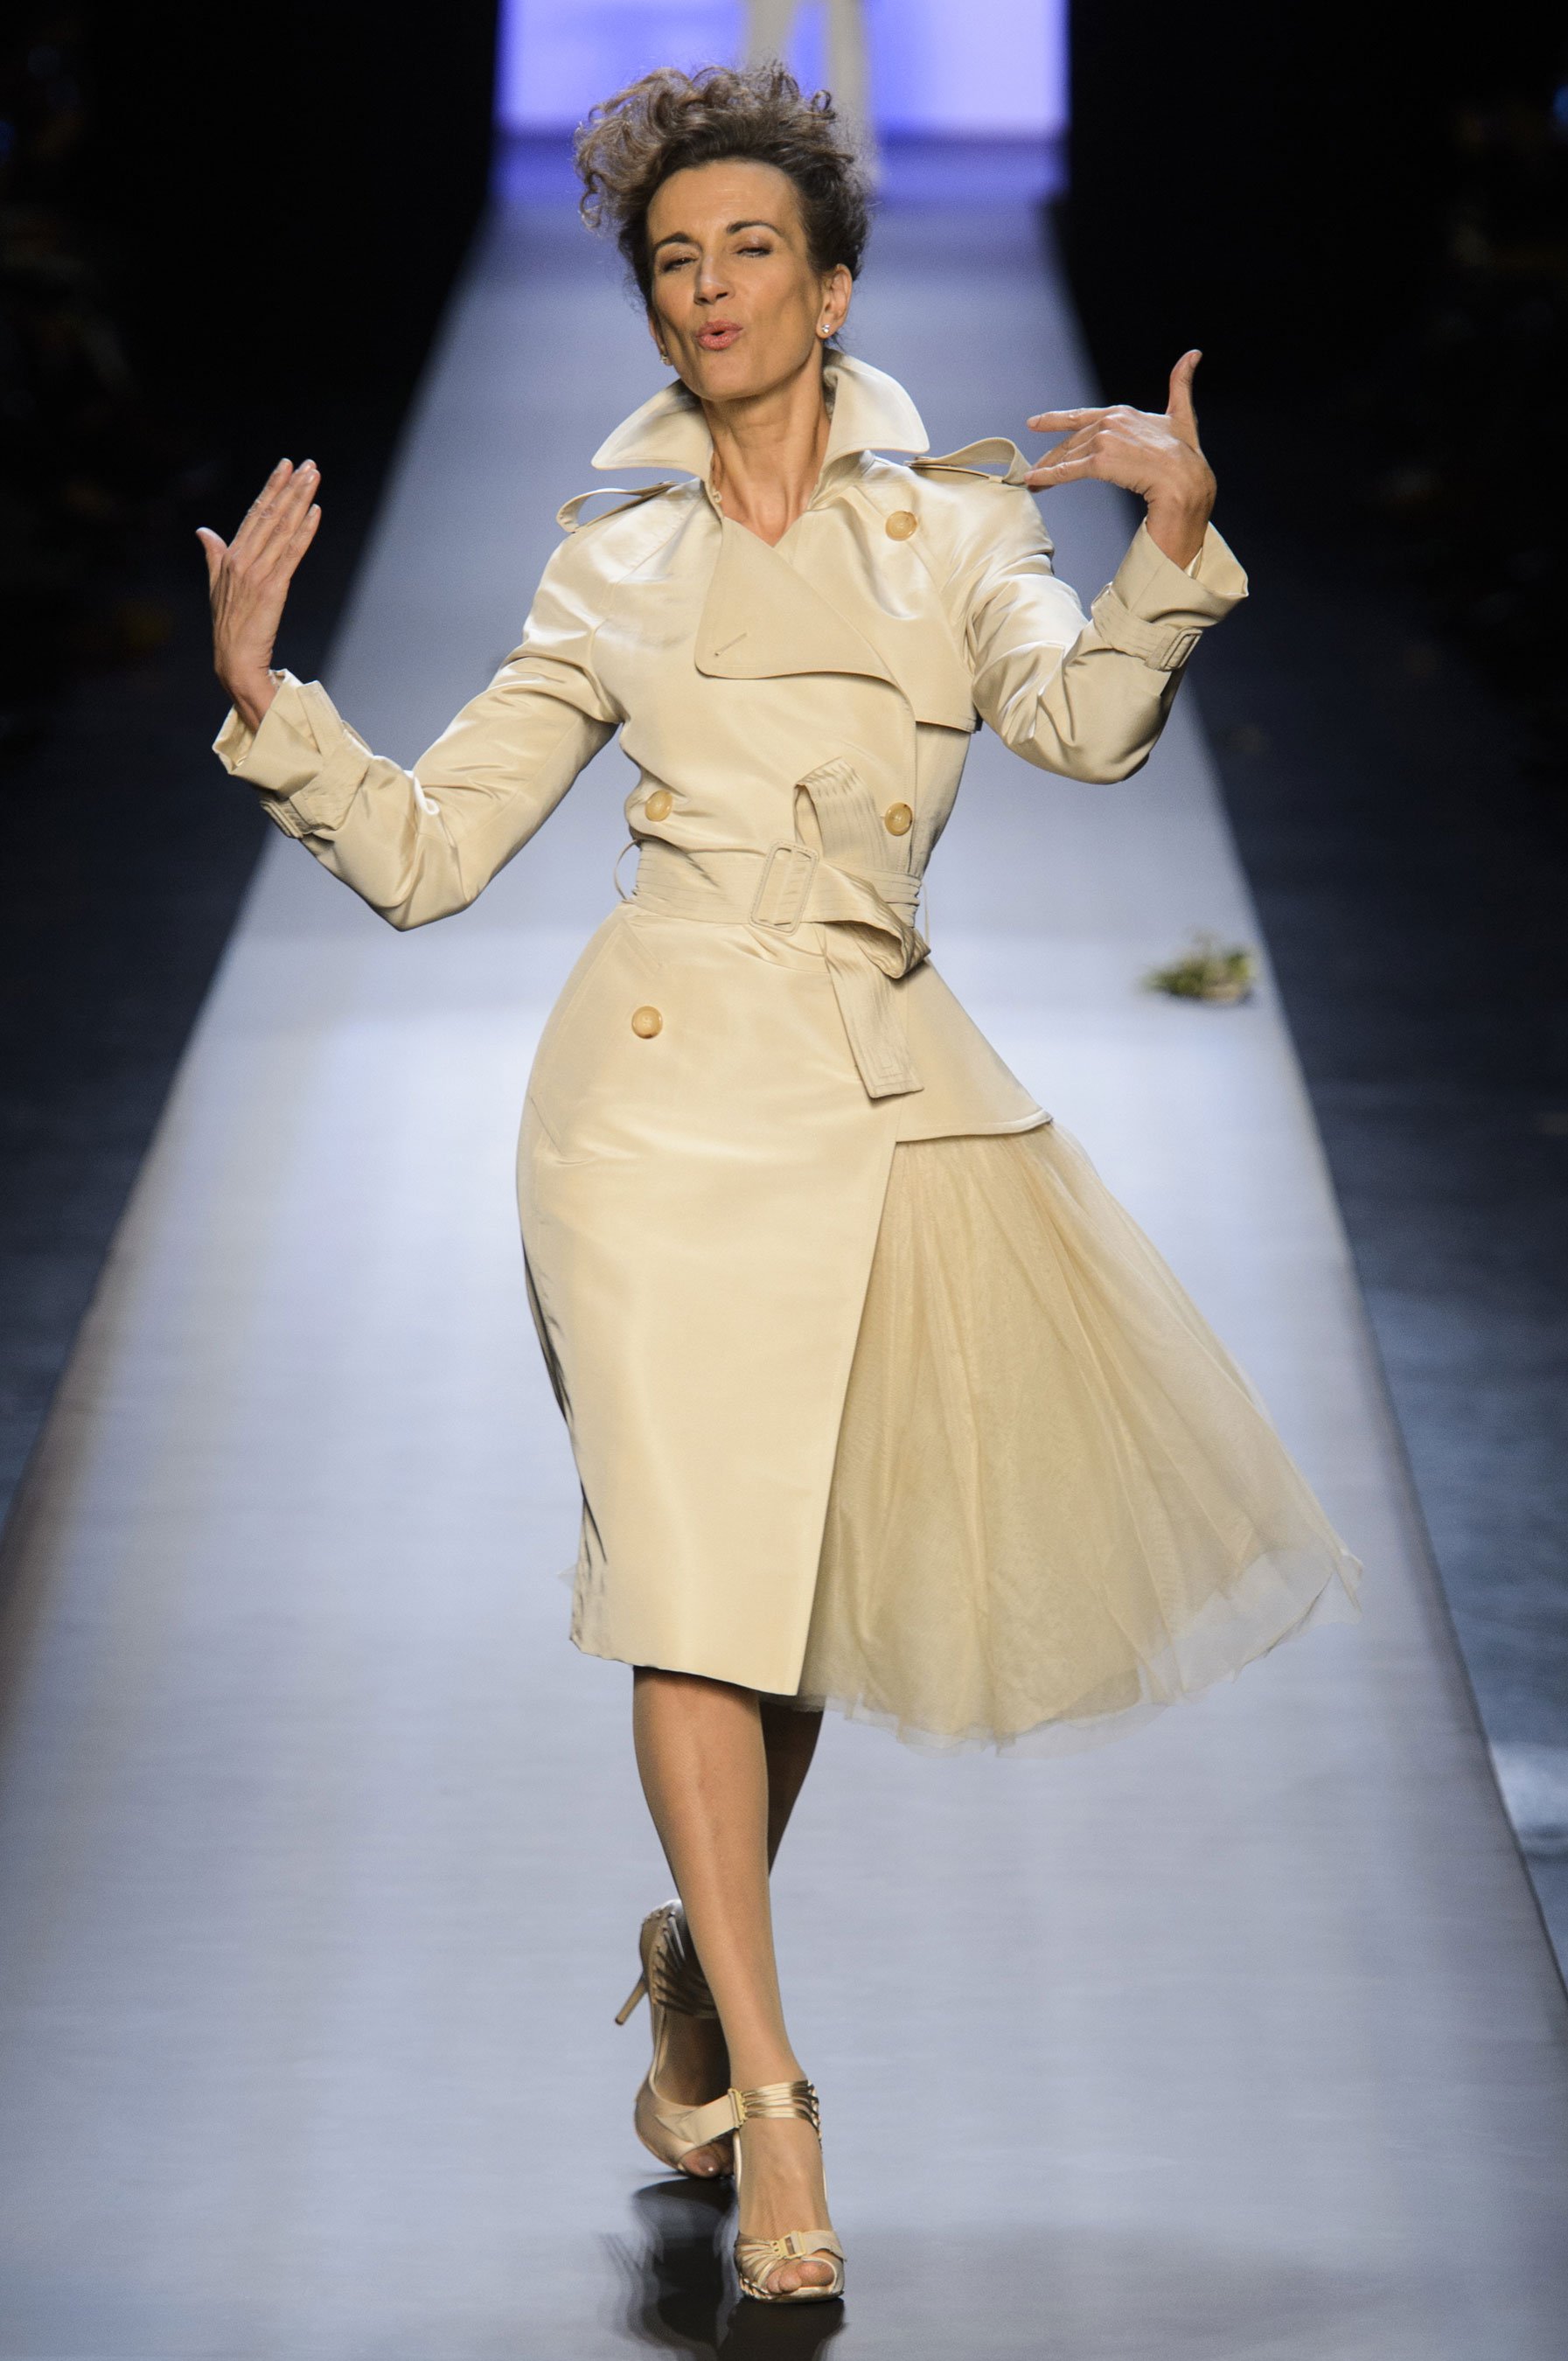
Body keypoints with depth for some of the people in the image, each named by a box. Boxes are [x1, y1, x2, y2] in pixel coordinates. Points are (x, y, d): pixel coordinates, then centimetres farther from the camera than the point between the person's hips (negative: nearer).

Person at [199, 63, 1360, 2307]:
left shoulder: (951, 522, 11)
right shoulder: (616, 567, 11)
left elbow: (1083, 717, -9)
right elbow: (423, 849, 9)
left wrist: (1174, 541, -25)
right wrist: (260, 689, -5)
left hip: (888, 1086, 2)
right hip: (673, 1074, -1)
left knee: (808, 1564, 9)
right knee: (698, 1559, -9)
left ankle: (701, 1963, 35)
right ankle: (768, 2094, -7)